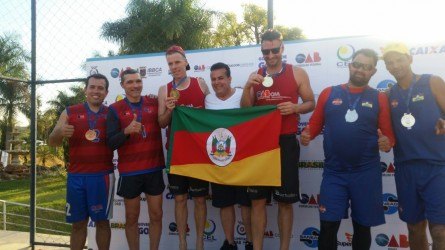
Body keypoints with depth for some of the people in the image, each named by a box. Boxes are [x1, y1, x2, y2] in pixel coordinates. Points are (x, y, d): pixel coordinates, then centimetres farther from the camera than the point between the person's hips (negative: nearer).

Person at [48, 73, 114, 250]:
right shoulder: (70, 113, 5)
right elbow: (52, 143, 5)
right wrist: (59, 132, -18)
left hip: (103, 176, -1)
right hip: (76, 176, 1)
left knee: (102, 221, 5)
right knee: (78, 223, 8)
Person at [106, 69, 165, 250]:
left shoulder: (154, 102, 2)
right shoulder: (115, 109, -5)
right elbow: (111, 143, -10)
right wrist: (127, 131, -27)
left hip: (154, 169, 2)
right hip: (129, 171, -2)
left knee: (156, 215, 9)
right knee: (132, 217, 10)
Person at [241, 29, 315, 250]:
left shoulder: (297, 73, 2)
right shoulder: (255, 76, 9)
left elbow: (311, 103, 5)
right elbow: (245, 110, 4)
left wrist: (295, 108, -16)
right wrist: (247, 87, -13)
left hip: (286, 143, -2)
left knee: (285, 201, 5)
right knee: (257, 200, 4)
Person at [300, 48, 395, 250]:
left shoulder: (379, 98, 4)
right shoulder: (329, 94, 5)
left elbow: (389, 134, 3)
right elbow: (315, 125, 7)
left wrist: (387, 143, -19)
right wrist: (306, 135, -14)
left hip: (366, 173, 1)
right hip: (333, 172, 0)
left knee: (362, 227, 13)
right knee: (328, 226, 1)